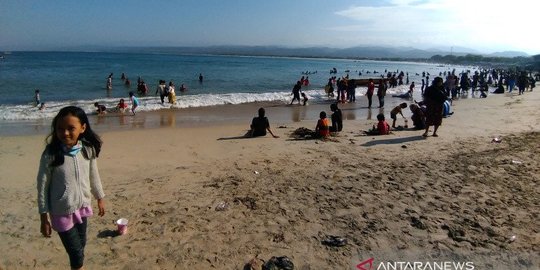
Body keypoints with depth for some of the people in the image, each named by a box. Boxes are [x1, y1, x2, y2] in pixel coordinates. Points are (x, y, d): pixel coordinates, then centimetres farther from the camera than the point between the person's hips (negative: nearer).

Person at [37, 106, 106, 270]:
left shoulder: (88, 150, -9)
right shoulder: (50, 154, -20)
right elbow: (42, 187, -11)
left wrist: (100, 198, 14)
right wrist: (44, 217, -7)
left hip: (82, 207, 4)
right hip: (62, 212, -4)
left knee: (81, 246, 22)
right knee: (76, 254, 4)